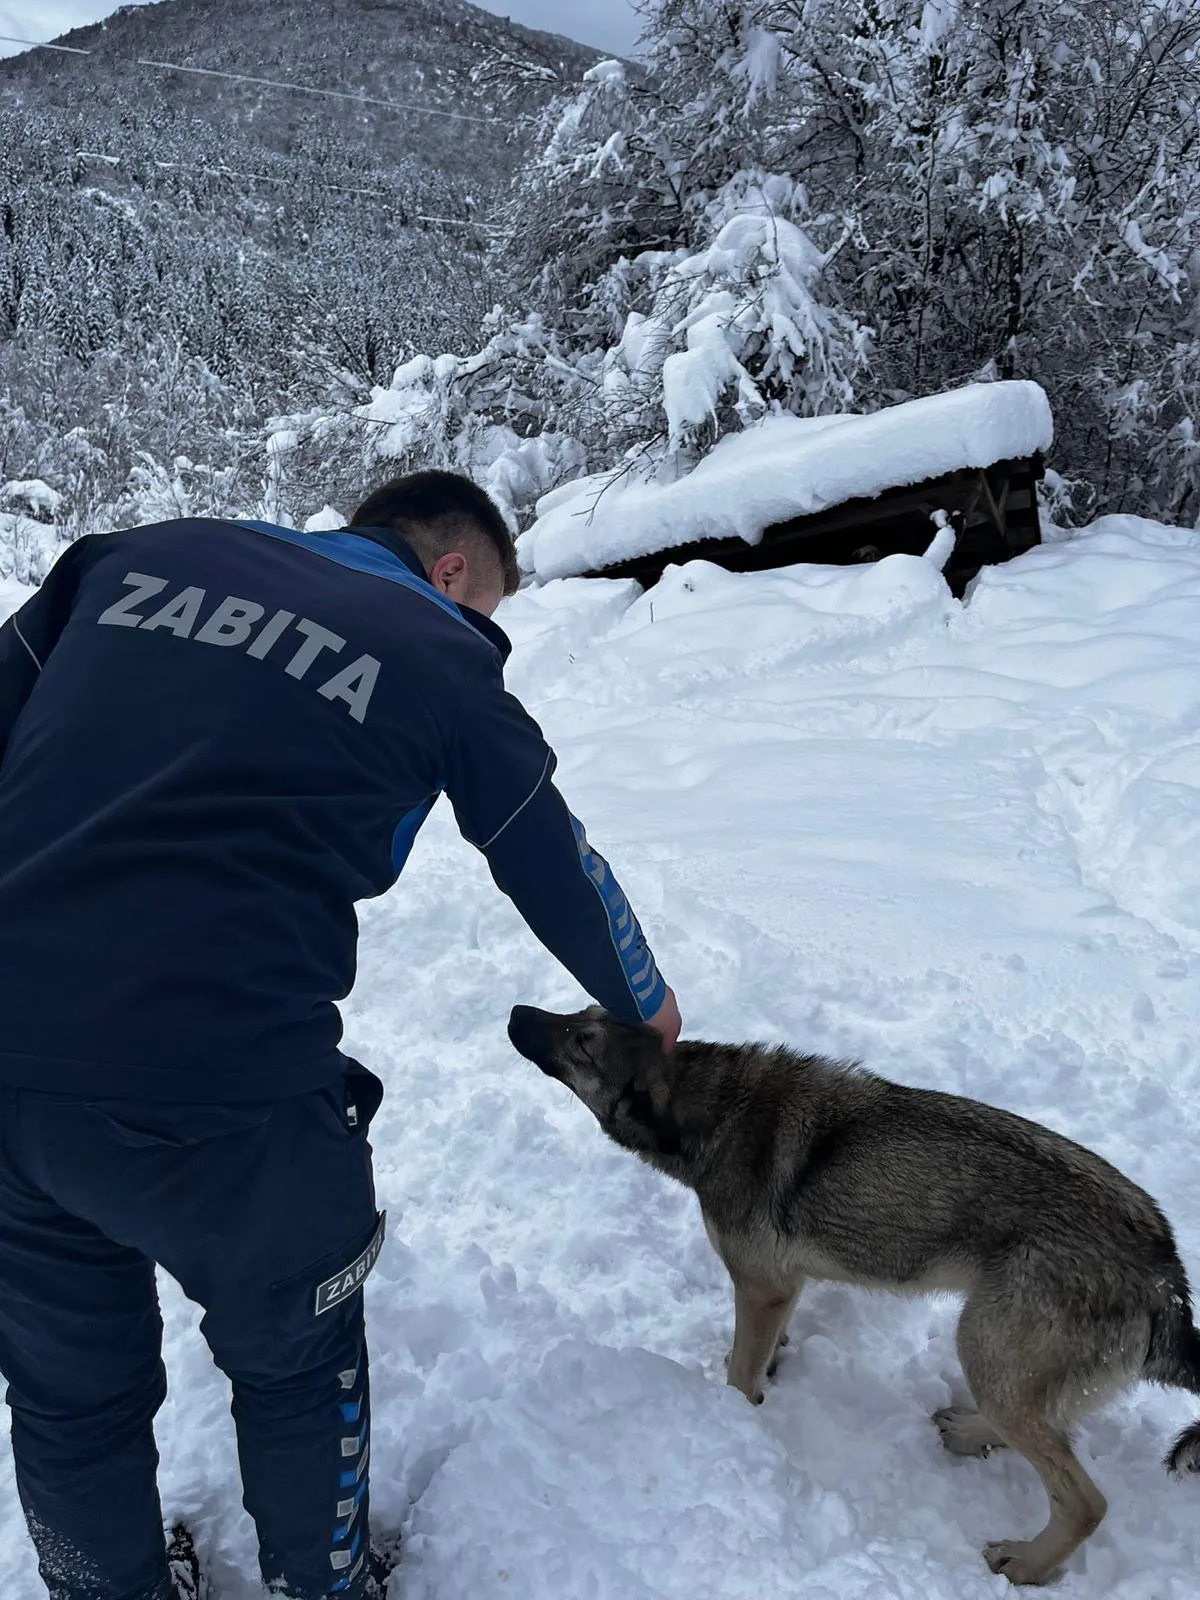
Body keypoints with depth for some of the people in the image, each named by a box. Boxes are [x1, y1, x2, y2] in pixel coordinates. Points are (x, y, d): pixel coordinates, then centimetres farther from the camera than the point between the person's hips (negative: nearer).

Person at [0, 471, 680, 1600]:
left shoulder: (149, 554, 13)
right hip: (212, 1085, -4)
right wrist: (643, 1004, 33)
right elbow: (558, 871, 14)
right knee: (293, 1360, 25)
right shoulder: (439, 659, 4)